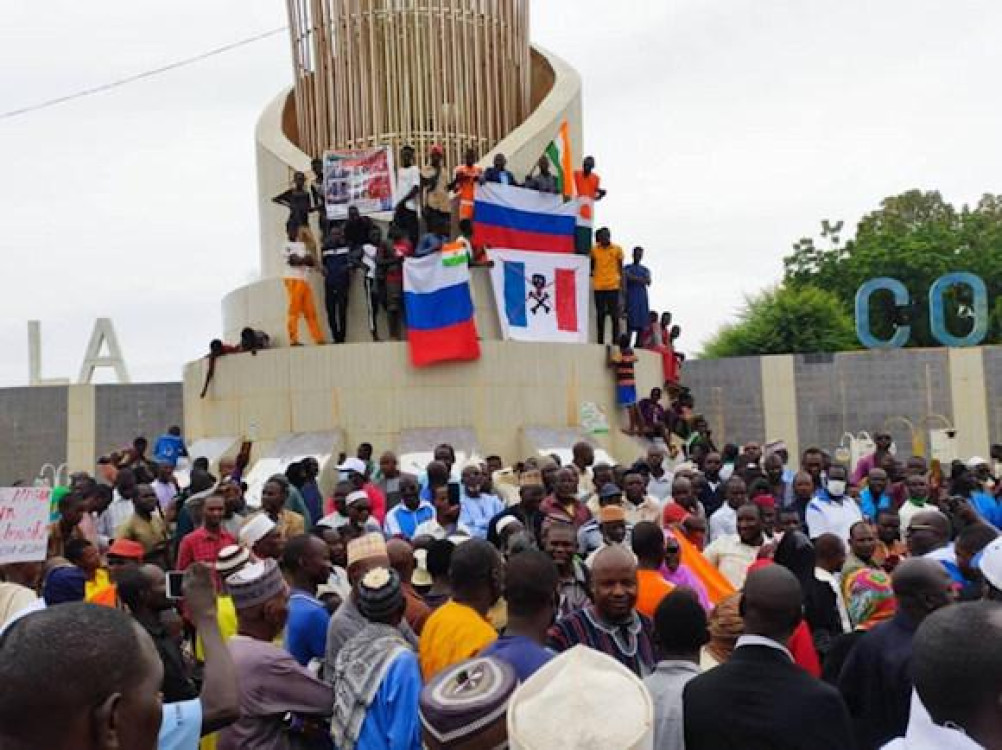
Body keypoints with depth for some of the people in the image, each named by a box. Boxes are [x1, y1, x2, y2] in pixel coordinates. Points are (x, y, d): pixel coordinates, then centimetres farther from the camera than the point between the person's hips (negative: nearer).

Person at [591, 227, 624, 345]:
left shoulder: (617, 249, 4)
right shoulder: (594, 250, 5)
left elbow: (620, 267, 9)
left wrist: (621, 280, 5)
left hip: (613, 286, -1)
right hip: (598, 286, 1)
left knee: (615, 315, -1)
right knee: (600, 315, 6)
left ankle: (616, 340, 2)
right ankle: (600, 341, 11)